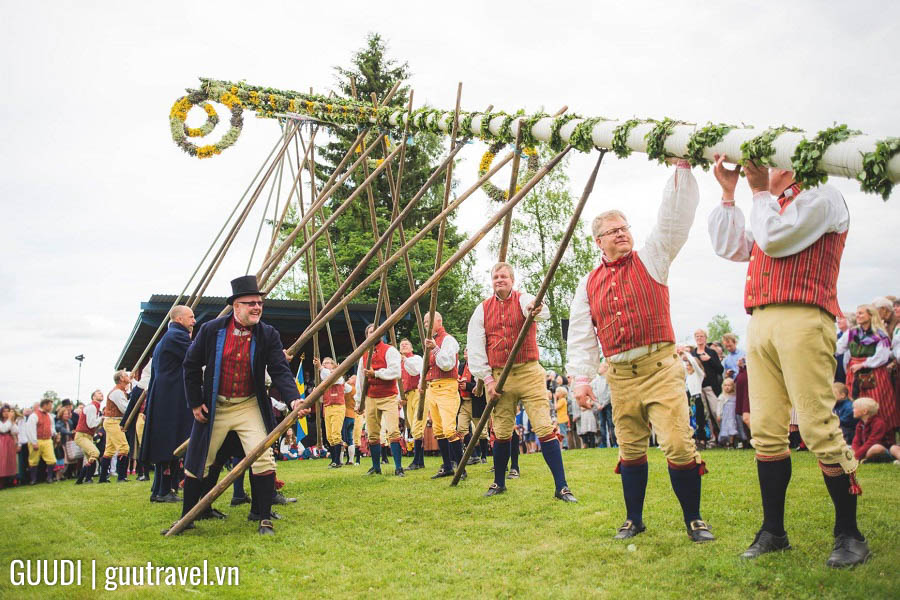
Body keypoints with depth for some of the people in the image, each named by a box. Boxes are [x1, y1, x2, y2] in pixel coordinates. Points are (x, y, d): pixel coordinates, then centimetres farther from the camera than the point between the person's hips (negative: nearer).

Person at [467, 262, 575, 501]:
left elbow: (542, 312, -25)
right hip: (498, 376, 3)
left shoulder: (524, 300, 1)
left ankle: (561, 487, -4)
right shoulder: (482, 310, 9)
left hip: (529, 374, -2)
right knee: (501, 433, 9)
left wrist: (536, 311, -50)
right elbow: (475, 349, 6)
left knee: (545, 428, -9)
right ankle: (499, 483, 28)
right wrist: (487, 379, -3)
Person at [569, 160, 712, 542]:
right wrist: (581, 377, 3)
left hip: (660, 367, -3)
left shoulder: (651, 259, 7)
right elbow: (580, 334, 12)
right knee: (630, 449, 11)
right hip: (619, 375, 3)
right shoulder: (589, 284, 13)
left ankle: (693, 519, 8)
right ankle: (634, 519, 25)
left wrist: (682, 166, -14)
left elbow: (675, 216, -5)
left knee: (678, 445, -9)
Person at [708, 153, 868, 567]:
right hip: (761, 323, 8)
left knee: (819, 429, -10)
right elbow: (728, 247, 23)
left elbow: (774, 239, -10)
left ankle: (849, 534, 2)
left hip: (802, 320, -8)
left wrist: (759, 192, 3)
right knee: (766, 431, 5)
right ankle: (773, 531, 11)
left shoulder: (821, 196, 3)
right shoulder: (771, 208, 30)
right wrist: (728, 192, 21)